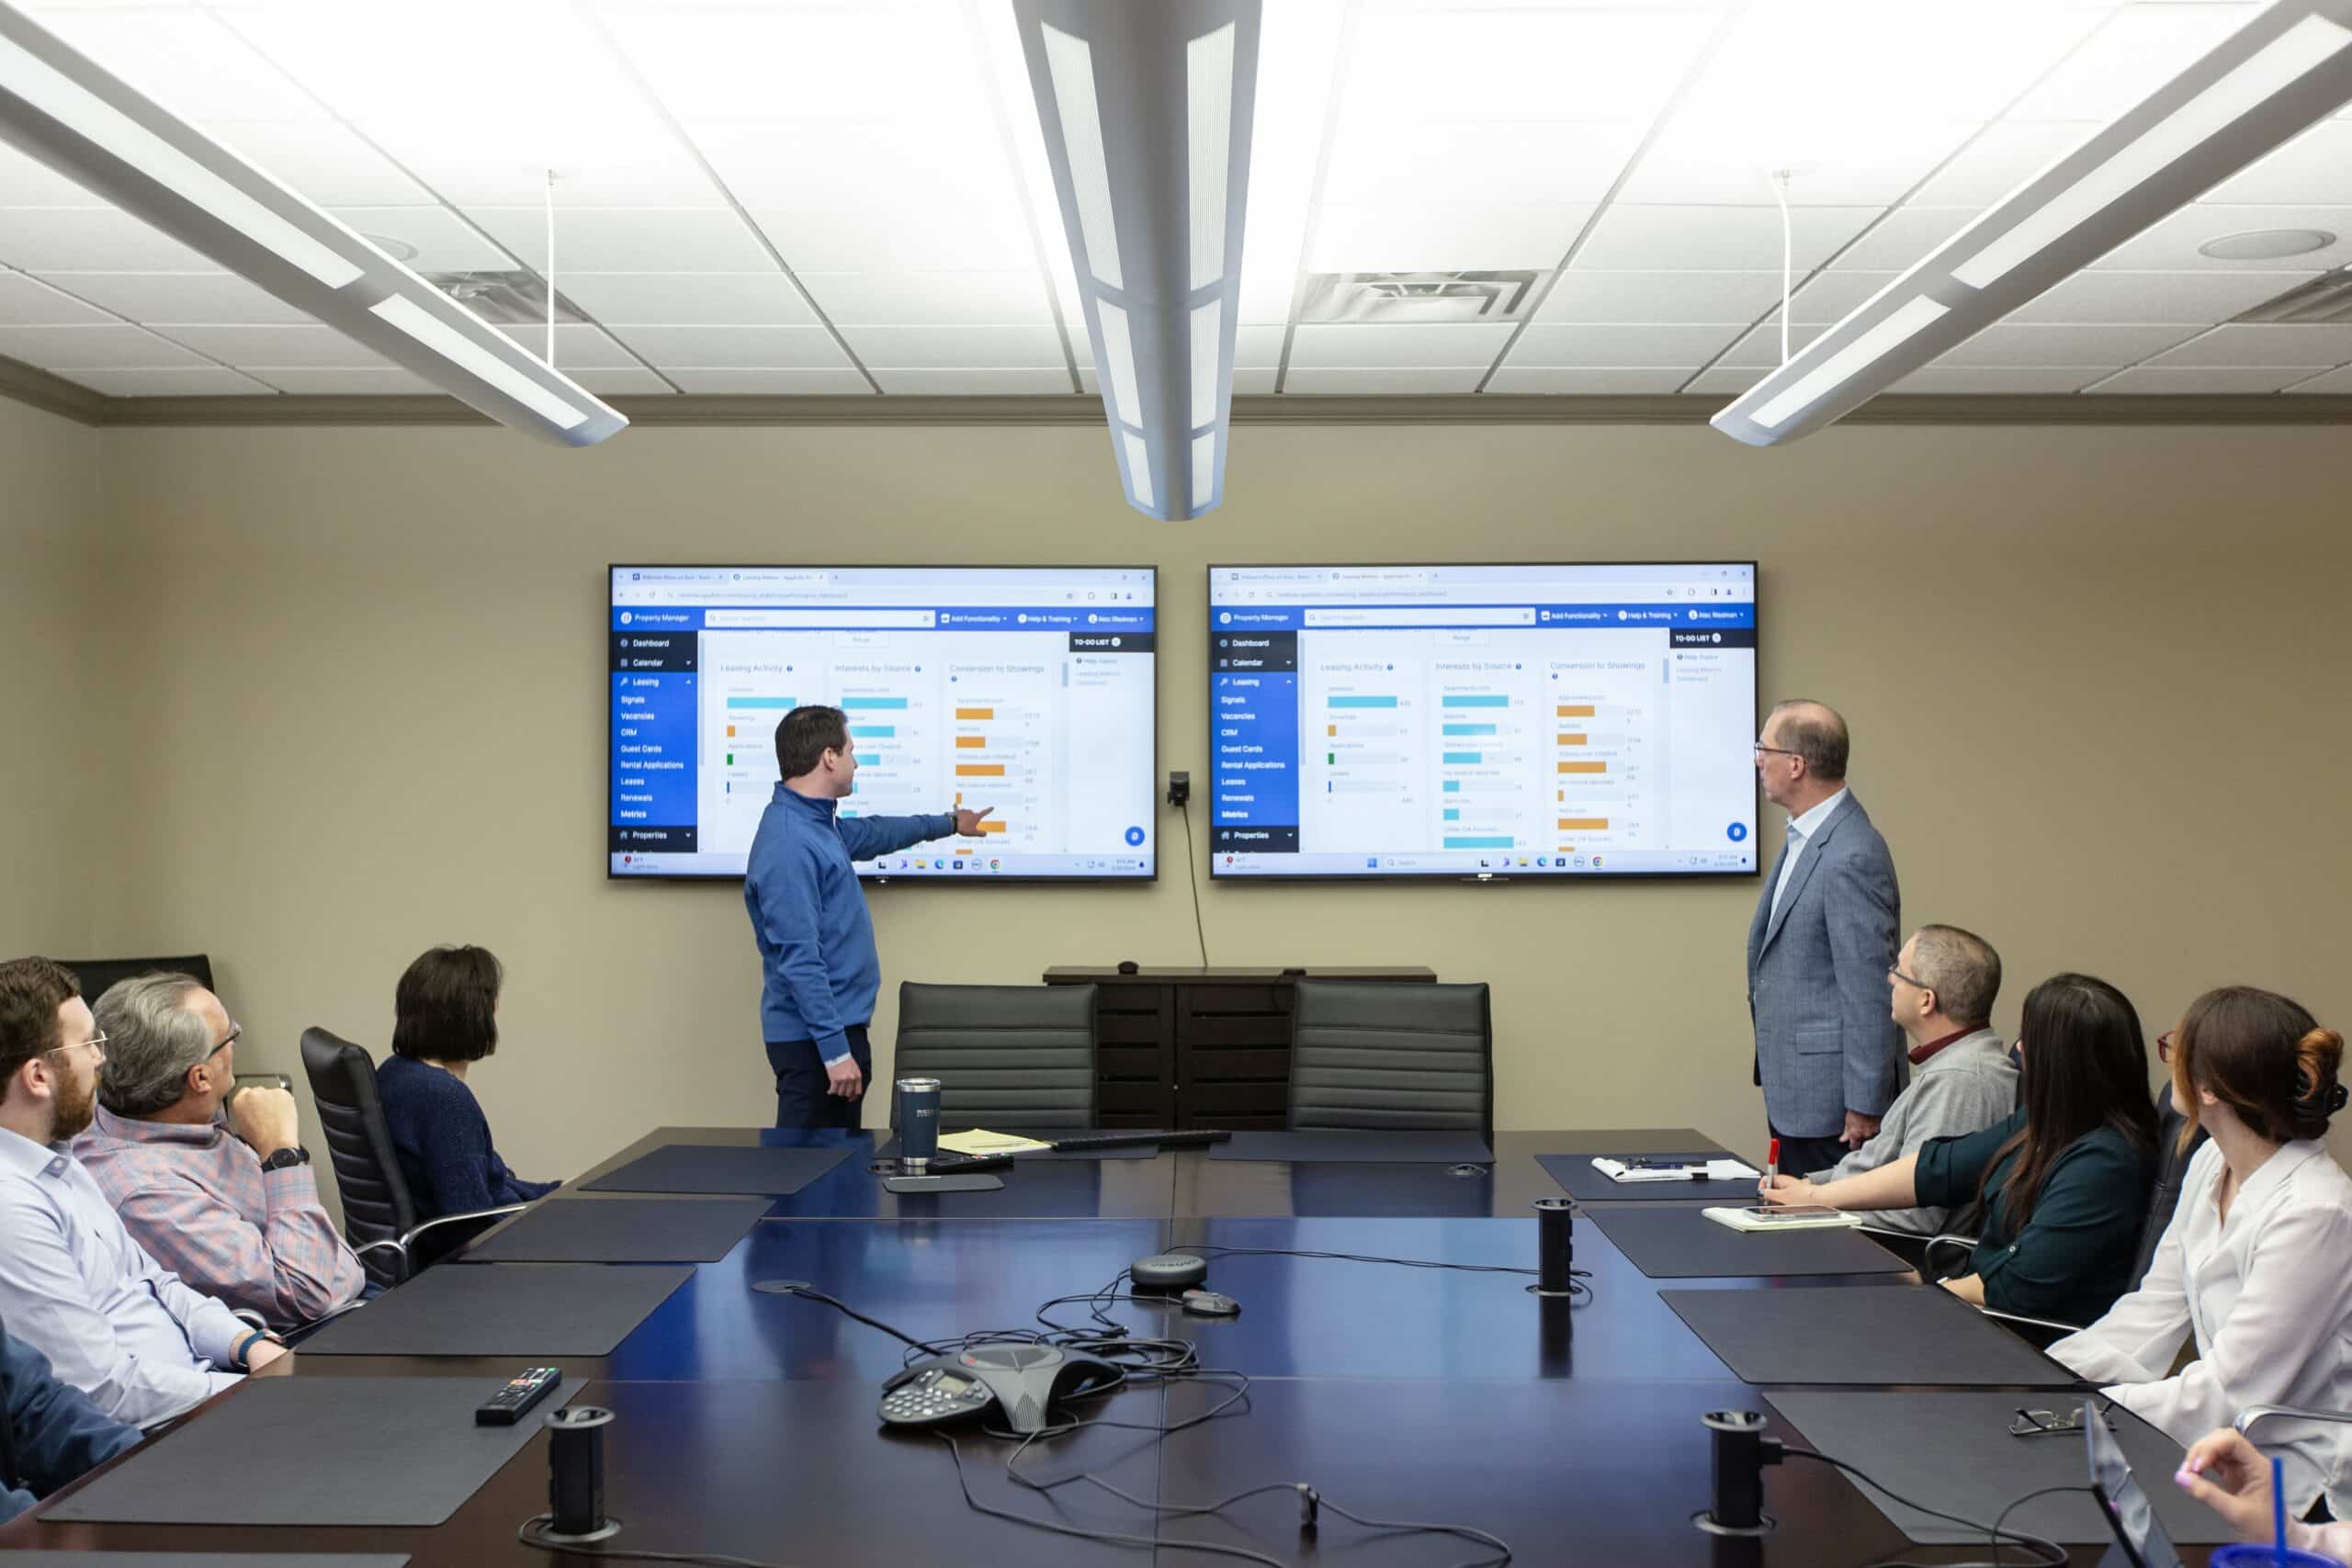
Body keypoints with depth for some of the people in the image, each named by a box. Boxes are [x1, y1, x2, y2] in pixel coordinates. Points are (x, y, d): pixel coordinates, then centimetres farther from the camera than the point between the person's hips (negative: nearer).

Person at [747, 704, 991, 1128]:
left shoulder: (817, 822, 10)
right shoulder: (788, 845, -21)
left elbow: (873, 833, 32)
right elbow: (799, 959, -26)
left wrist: (948, 822, 46)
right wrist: (835, 1049, -26)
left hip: (841, 1026, 10)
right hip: (814, 1040, -10)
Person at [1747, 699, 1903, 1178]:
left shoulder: (1852, 858, -22)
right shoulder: (1806, 837, 10)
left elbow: (1869, 991, -21)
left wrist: (1864, 1109, -19)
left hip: (1832, 1098, -10)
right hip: (1795, 1092, 10)